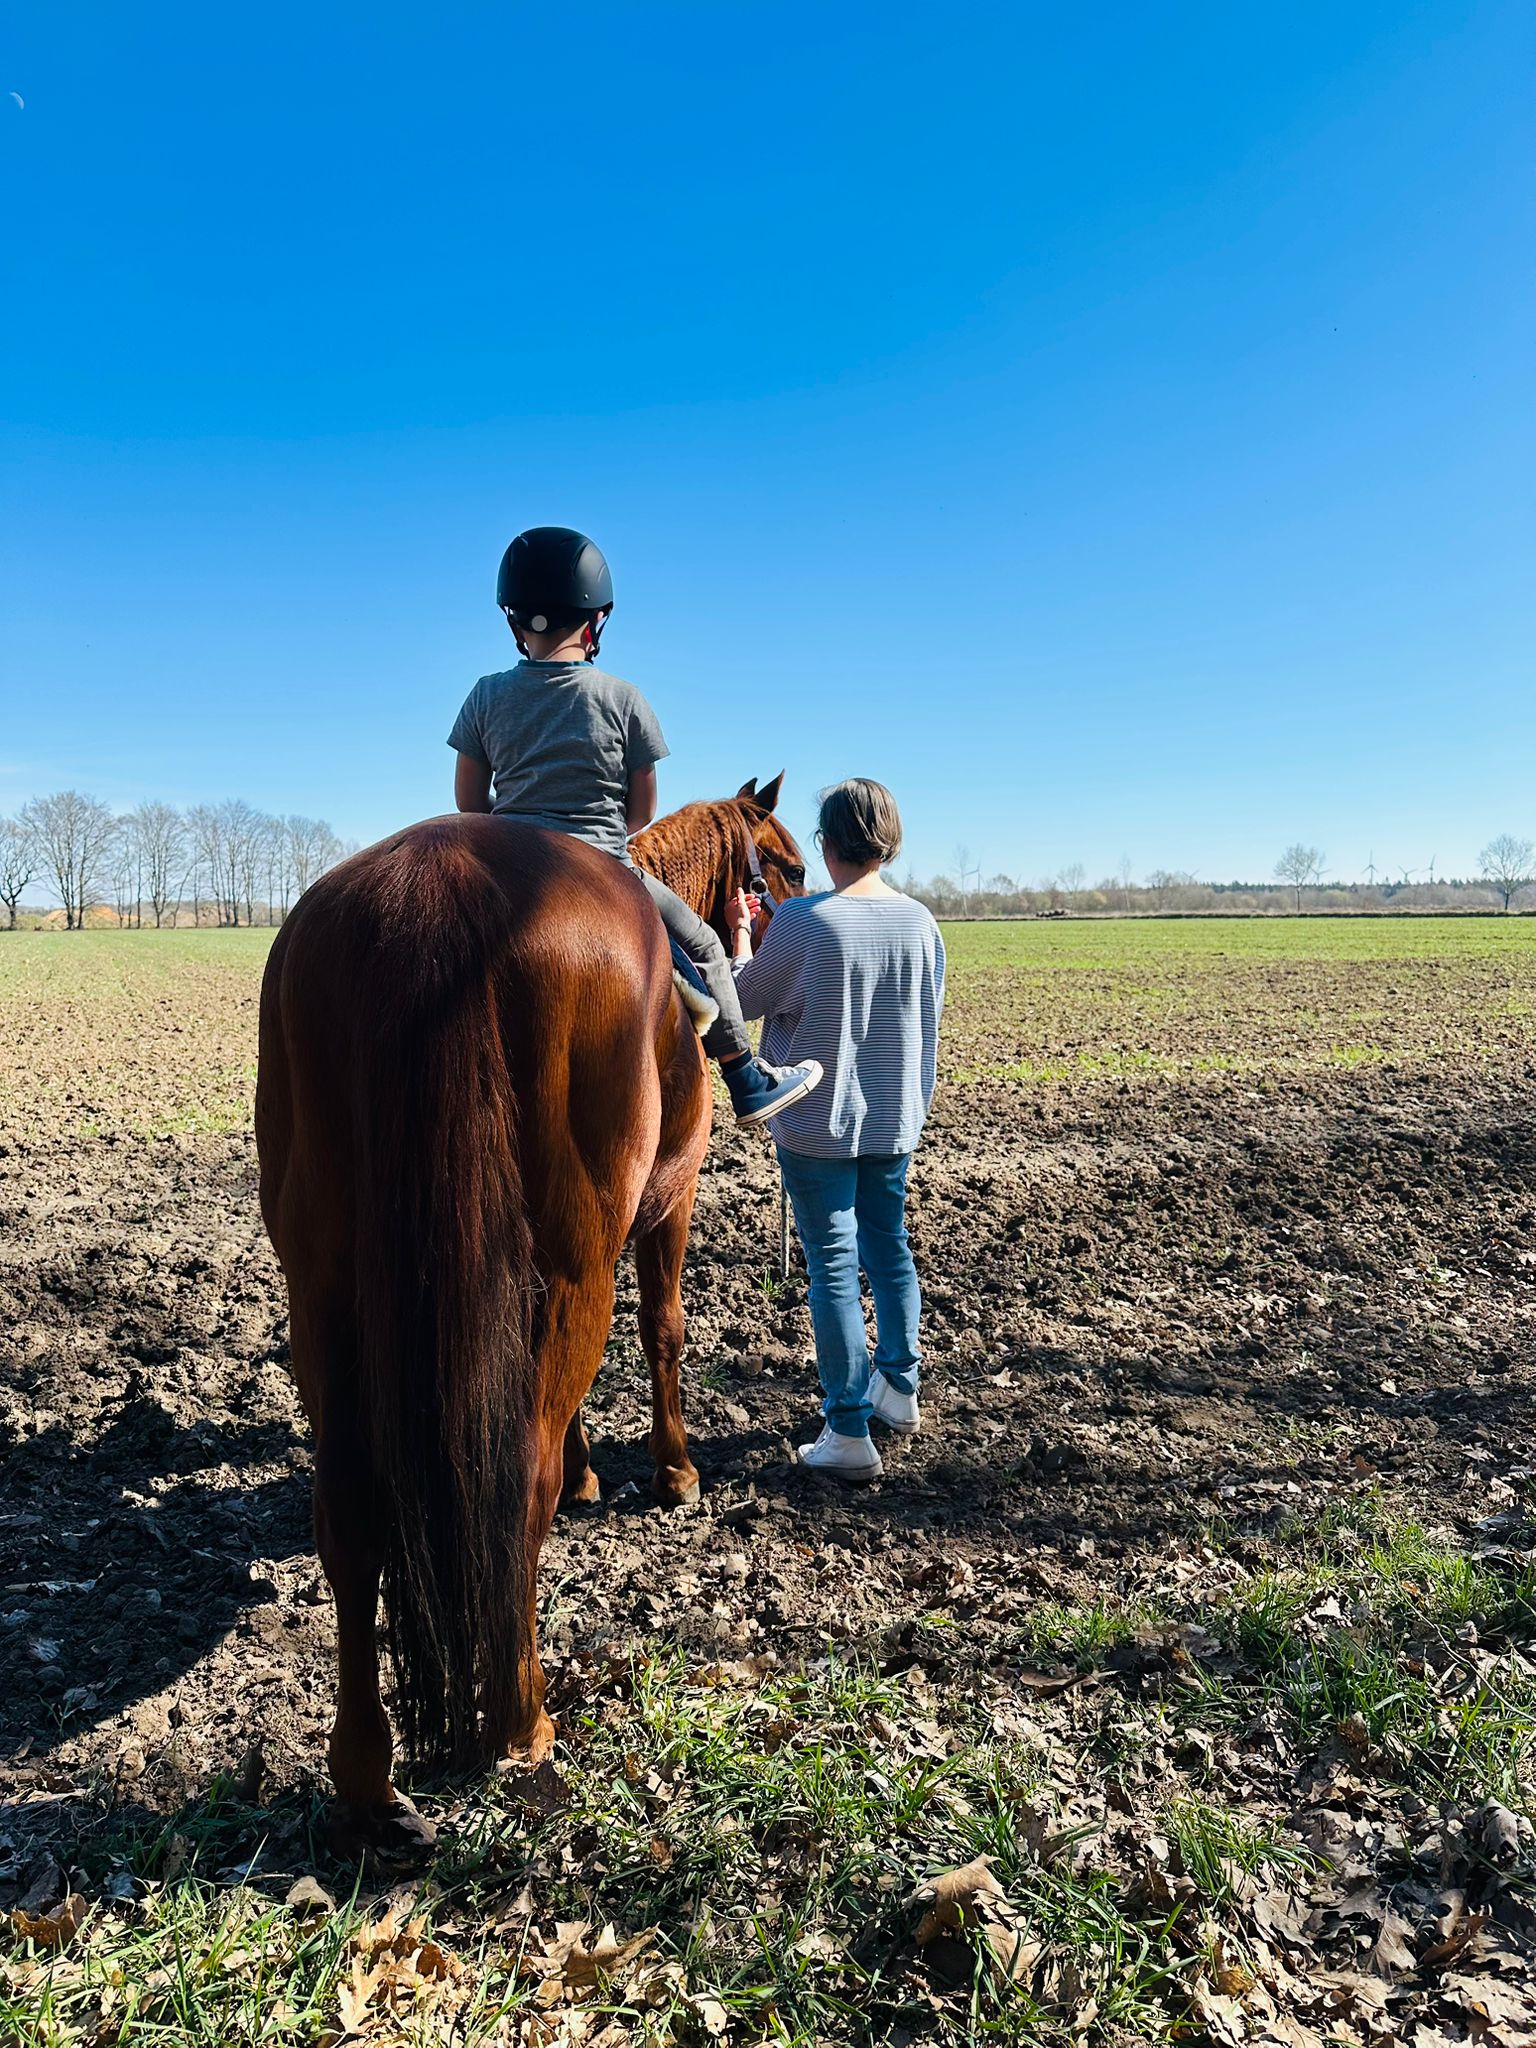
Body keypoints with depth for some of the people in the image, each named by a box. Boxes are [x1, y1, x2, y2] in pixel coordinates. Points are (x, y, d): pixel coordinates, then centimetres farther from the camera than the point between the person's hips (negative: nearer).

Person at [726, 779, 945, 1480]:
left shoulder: (802, 920, -18)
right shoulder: (921, 922, -2)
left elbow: (748, 999, -3)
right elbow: (929, 1024, 9)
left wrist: (740, 933, 11)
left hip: (818, 1125, -5)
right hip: (895, 1121, 5)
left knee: (833, 1267, 2)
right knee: (890, 1248, 21)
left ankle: (849, 1434, 8)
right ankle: (898, 1386, 36)